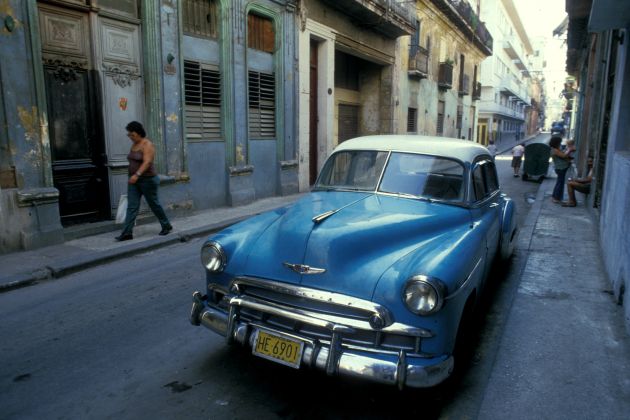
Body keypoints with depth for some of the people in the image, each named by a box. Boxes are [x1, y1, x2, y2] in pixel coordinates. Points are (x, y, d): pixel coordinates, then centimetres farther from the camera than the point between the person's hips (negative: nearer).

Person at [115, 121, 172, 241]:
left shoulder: (147, 145, -13)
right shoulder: (134, 145, 12)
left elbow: (147, 162, -26)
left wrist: (137, 175, -37)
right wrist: (132, 176, 20)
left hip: (147, 179, -7)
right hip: (134, 180, 8)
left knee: (154, 204, 5)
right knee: (131, 206, 0)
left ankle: (166, 226, 23)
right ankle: (127, 232, -3)